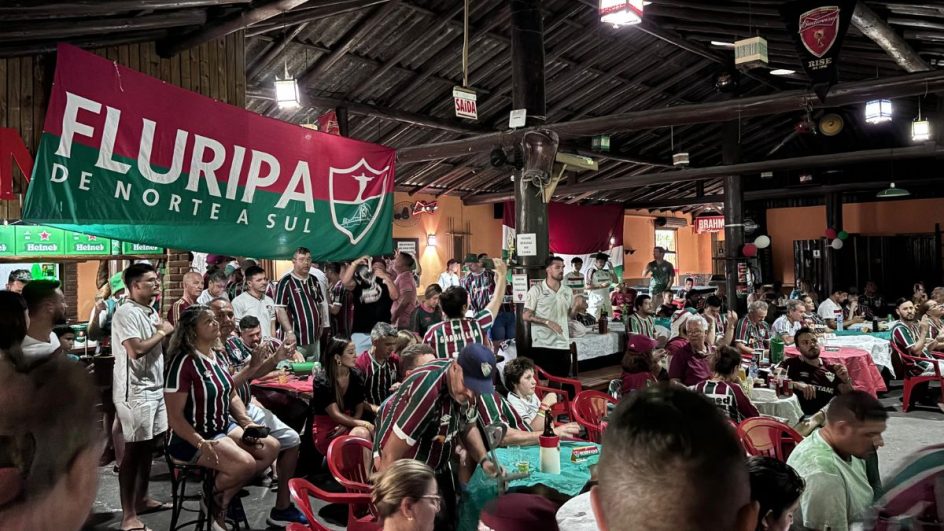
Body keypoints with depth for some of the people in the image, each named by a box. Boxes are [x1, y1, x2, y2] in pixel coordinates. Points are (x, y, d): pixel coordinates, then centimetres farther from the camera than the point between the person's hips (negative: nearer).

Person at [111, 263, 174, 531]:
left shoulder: (151, 312, 13)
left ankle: (142, 499, 28)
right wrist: (162, 332, -13)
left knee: (149, 445, 15)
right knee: (134, 448, -5)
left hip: (154, 386, 9)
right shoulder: (126, 313, -15)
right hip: (135, 390, -9)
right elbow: (136, 349, -25)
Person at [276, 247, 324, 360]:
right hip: (296, 338, -6)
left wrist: (320, 326, 13)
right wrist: (289, 331, -19)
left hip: (314, 338, 6)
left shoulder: (314, 281, 11)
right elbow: (280, 309, -13)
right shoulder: (285, 282, -9)